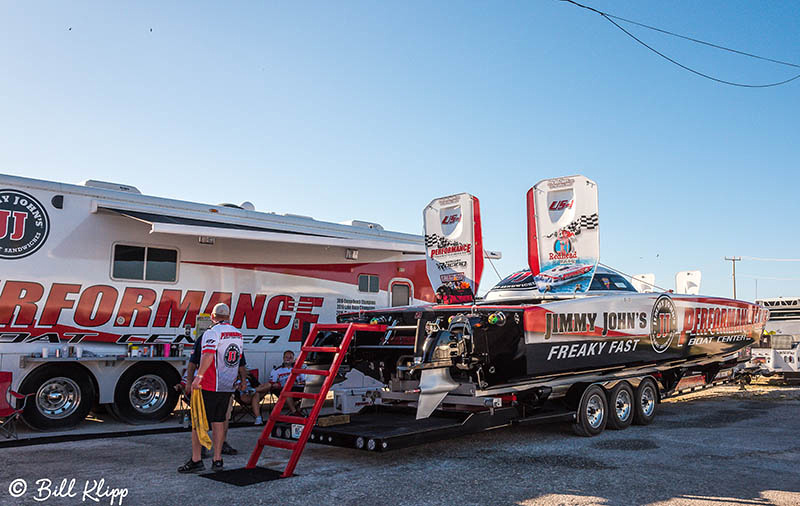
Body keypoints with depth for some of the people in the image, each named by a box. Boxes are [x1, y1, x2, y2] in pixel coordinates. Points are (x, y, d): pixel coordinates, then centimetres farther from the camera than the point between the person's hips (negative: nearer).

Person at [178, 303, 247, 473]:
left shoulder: (212, 333, -12)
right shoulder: (238, 334, 11)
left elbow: (208, 355, -27)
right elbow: (240, 360, 19)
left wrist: (199, 376, -27)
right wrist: (242, 378, 32)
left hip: (208, 387, -6)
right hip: (228, 386, 6)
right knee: (219, 421, 13)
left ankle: (196, 460, 3)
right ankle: (217, 459, 15)